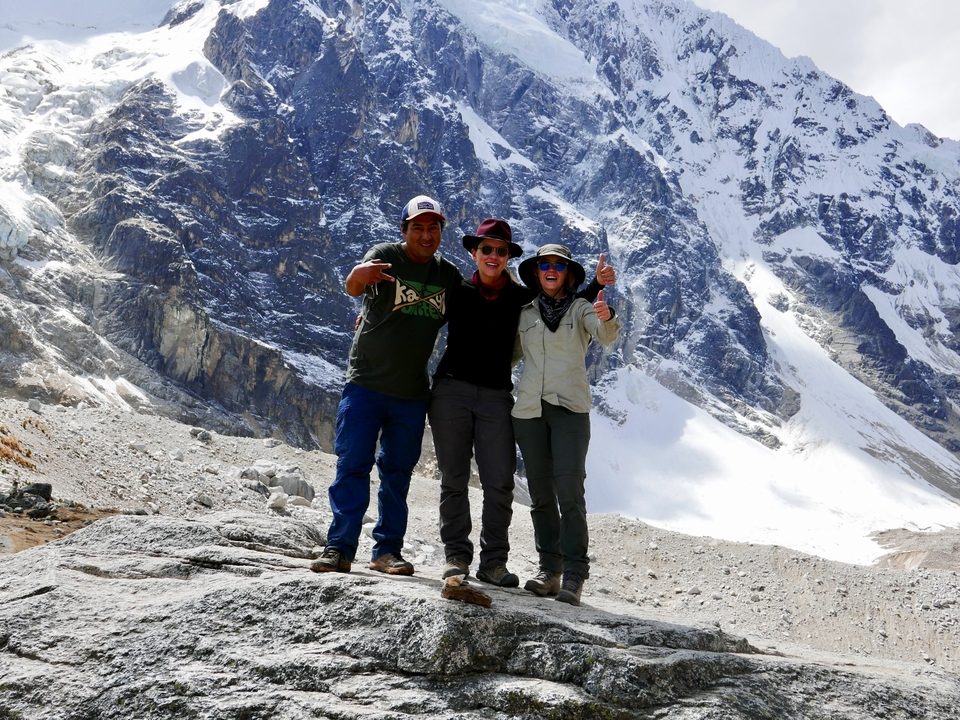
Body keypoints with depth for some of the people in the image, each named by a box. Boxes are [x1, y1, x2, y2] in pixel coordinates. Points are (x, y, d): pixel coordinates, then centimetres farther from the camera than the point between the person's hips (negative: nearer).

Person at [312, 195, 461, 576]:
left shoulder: (448, 274, 6)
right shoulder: (385, 256, -8)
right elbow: (353, 287, -30)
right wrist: (358, 276, -50)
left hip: (413, 392, 4)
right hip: (366, 383, -4)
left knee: (398, 471, 9)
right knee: (353, 465, -5)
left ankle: (387, 550, 17)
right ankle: (339, 548, 1)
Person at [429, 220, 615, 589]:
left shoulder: (519, 298, 8)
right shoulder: (457, 293, 7)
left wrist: (597, 284, 0)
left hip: (496, 398, 1)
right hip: (451, 391, 0)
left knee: (500, 482, -3)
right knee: (453, 479, 2)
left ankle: (494, 561, 6)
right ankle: (456, 556, 11)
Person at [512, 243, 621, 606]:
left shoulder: (581, 309, 3)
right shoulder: (524, 312, 12)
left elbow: (607, 337, -16)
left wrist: (607, 318, -37)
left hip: (570, 409, -3)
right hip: (529, 409, 4)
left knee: (570, 493, -12)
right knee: (541, 496, 5)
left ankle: (573, 576, -11)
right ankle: (549, 569, 11)